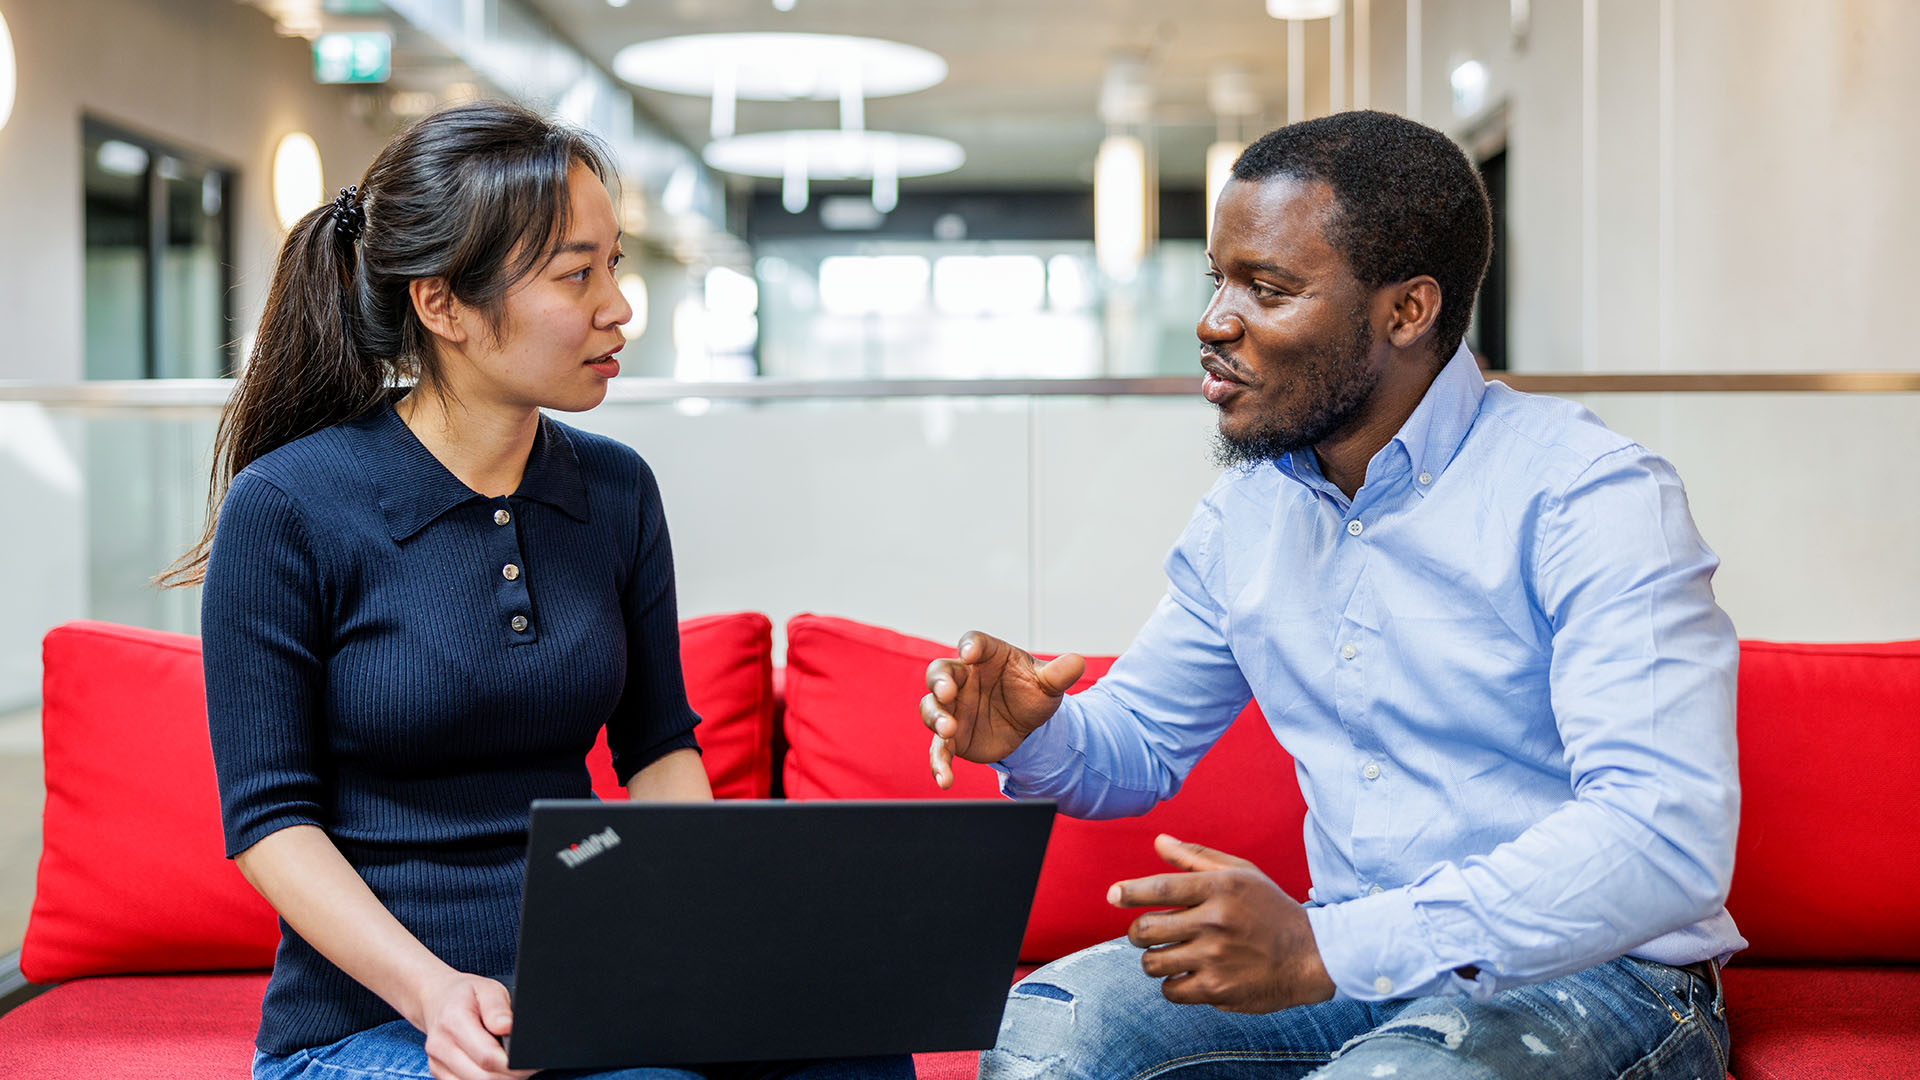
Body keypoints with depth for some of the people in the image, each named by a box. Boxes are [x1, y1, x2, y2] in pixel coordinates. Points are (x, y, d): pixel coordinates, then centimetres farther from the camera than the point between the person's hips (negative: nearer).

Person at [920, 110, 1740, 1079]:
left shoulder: (1590, 498, -16)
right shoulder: (1246, 510, 7)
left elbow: (1667, 836, -28)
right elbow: (1140, 740, 18)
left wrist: (1327, 948, -37)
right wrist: (1036, 736, -9)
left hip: (1598, 976, -5)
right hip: (1353, 970, 5)